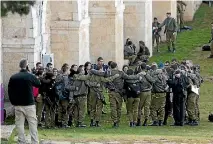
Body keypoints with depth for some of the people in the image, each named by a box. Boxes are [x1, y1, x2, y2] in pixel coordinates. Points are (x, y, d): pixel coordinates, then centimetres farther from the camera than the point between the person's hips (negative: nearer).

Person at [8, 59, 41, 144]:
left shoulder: (13, 77, 1)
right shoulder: (31, 77, -9)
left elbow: (10, 91, 4)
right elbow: (39, 85, 7)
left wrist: (13, 102, 11)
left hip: (18, 105, 3)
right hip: (29, 104, -3)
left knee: (19, 124, 7)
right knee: (32, 124, 1)